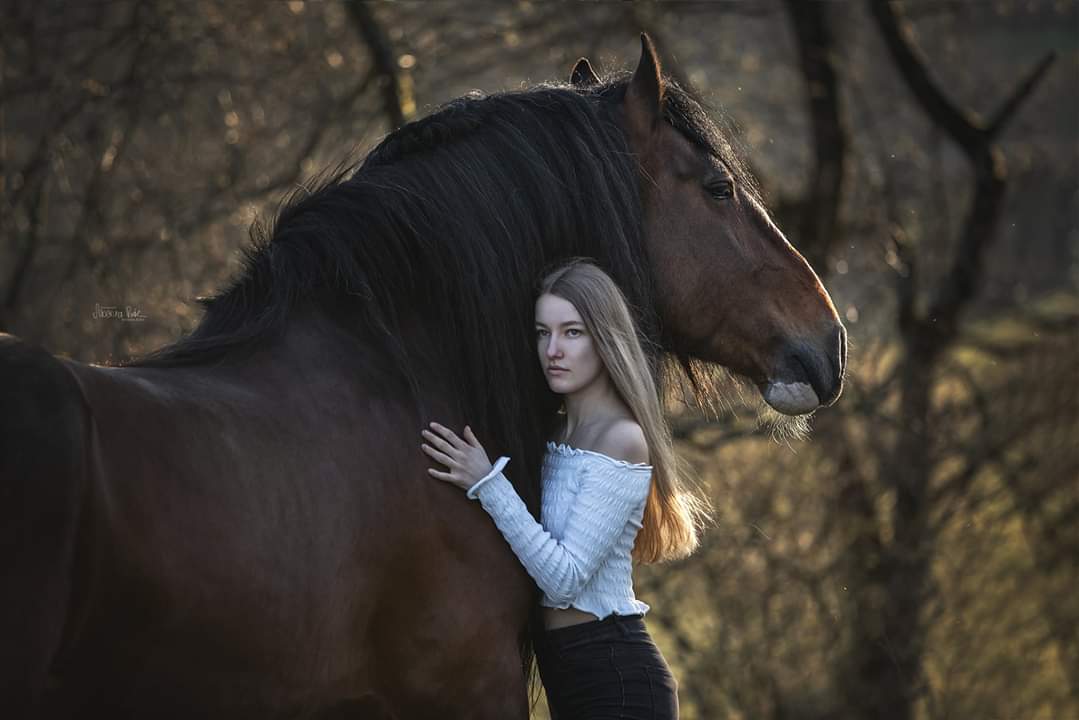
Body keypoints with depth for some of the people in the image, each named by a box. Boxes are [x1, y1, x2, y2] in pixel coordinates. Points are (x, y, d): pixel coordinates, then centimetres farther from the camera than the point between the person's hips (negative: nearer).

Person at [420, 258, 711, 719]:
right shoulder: (554, 432, 10)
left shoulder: (622, 439, -15)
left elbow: (564, 578, -21)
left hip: (615, 679, -9)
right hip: (567, 671, 9)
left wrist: (487, 483, -23)